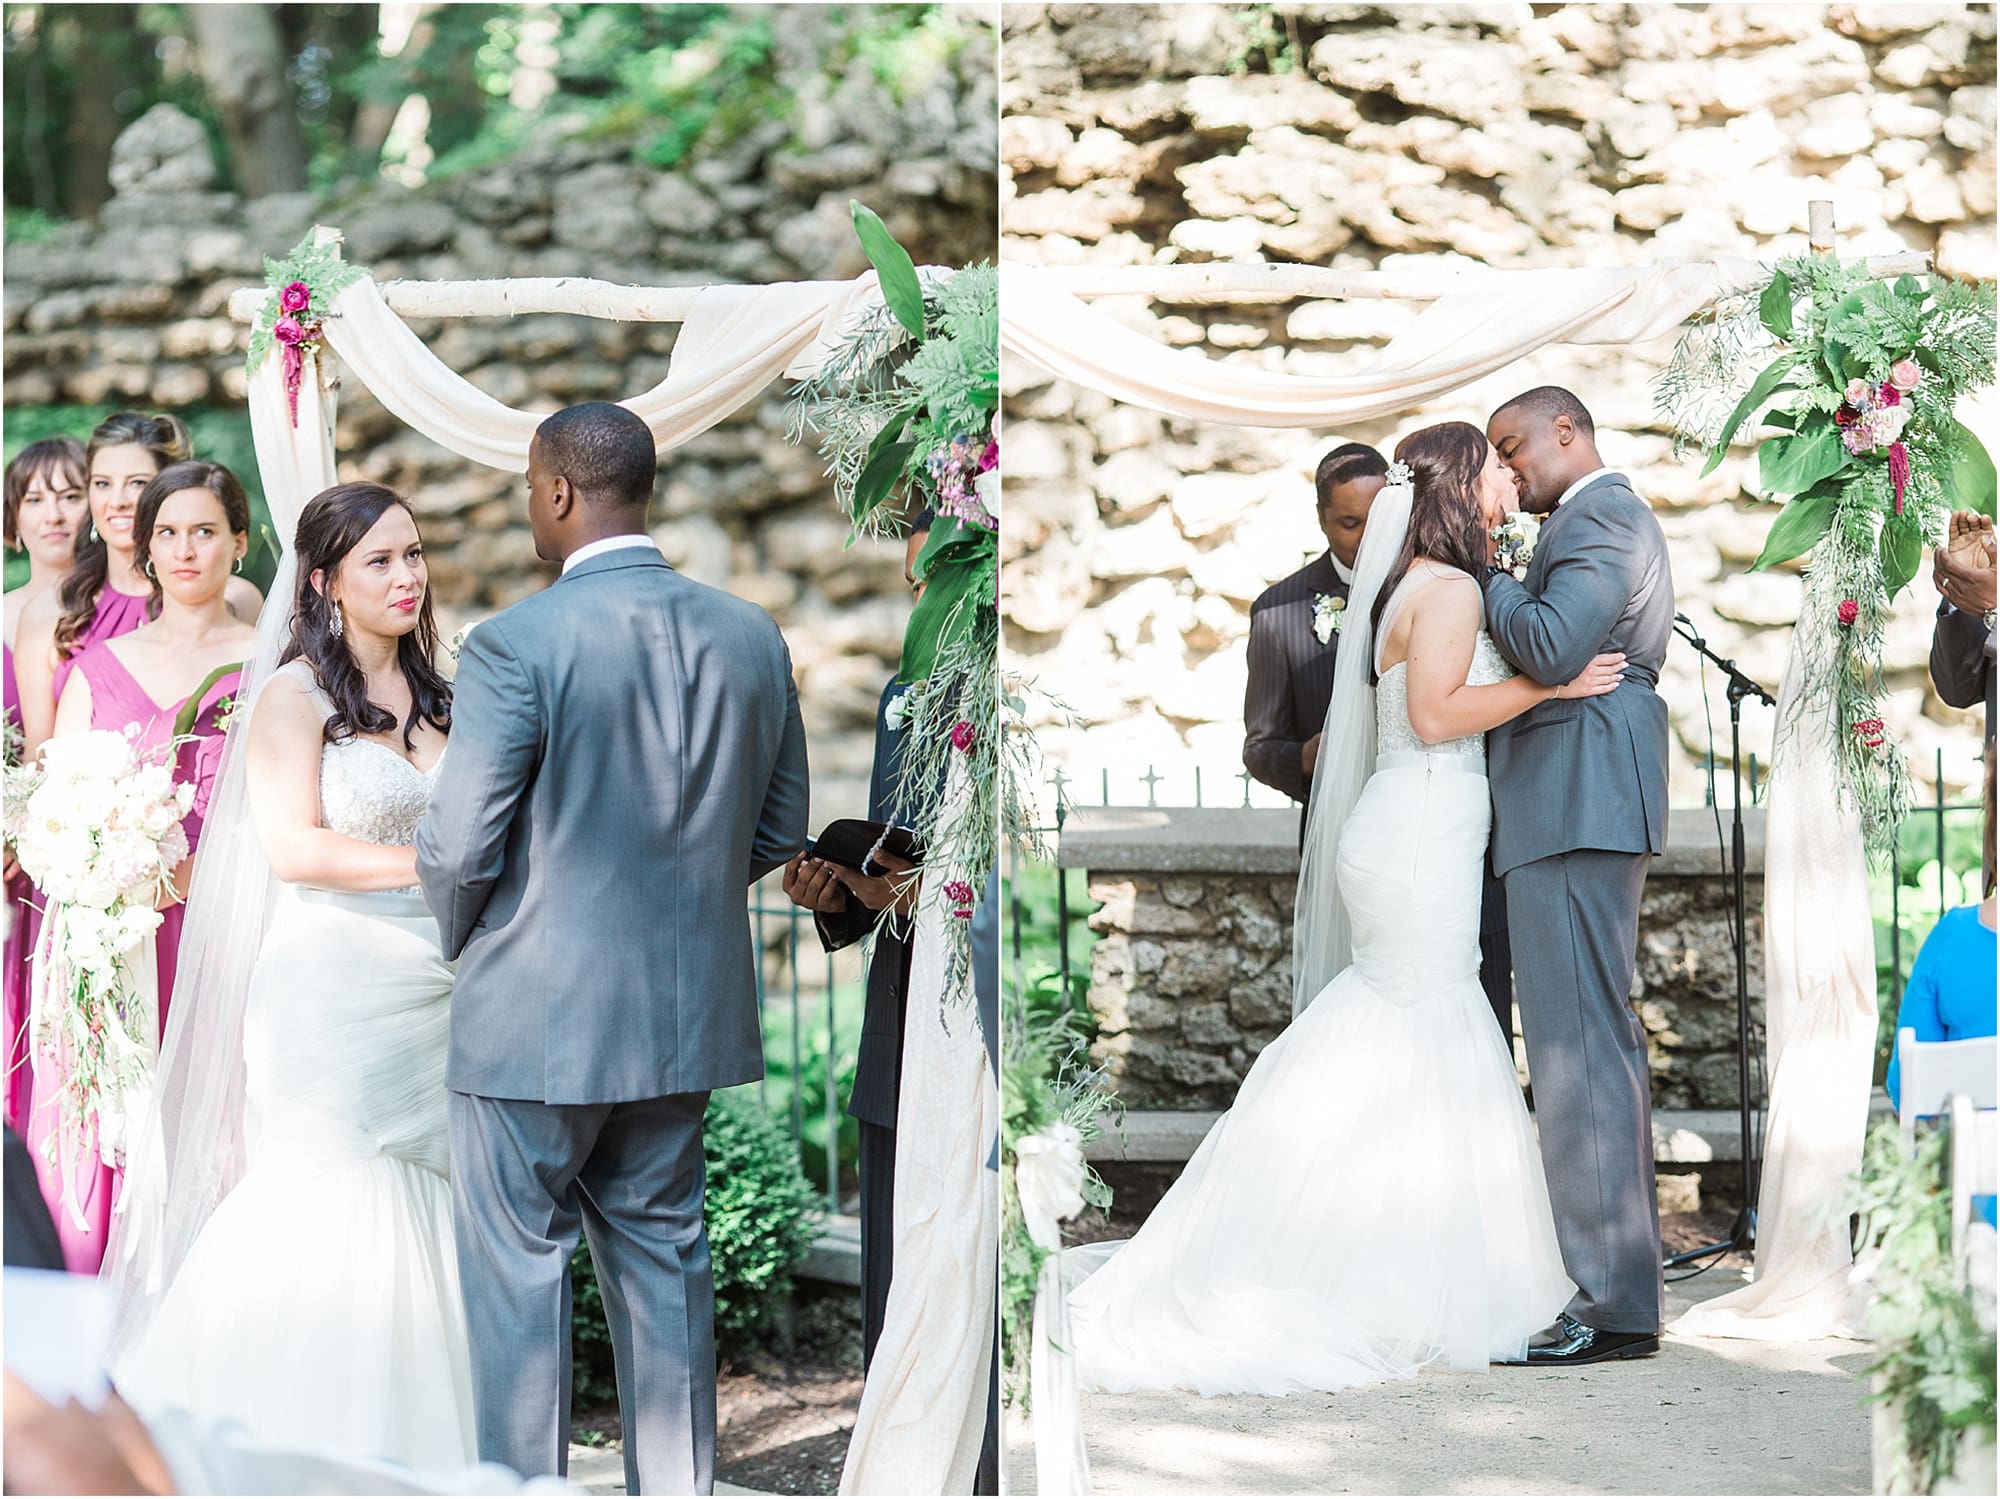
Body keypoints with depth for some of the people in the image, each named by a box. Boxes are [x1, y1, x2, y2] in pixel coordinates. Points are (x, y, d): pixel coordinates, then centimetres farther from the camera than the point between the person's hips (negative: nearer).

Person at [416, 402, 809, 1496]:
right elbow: (781, 831, 9)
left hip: (535, 1016, -5)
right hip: (686, 1009, 6)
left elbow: (459, 848, -14)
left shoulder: (516, 643, -17)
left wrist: (462, 940, 6)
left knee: (517, 1273, 6)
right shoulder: (752, 637, 1)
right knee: (662, 1258, 16)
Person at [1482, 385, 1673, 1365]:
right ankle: (1620, 1283, 19)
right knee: (1599, 1043, 13)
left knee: (1579, 1048, -12)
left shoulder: (1600, 515, -8)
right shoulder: (1606, 520, 25)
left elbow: (1550, 648, -21)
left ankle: (1611, 1306, -11)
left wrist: (1486, 580, -7)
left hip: (1574, 806, -11)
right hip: (1583, 811, 11)